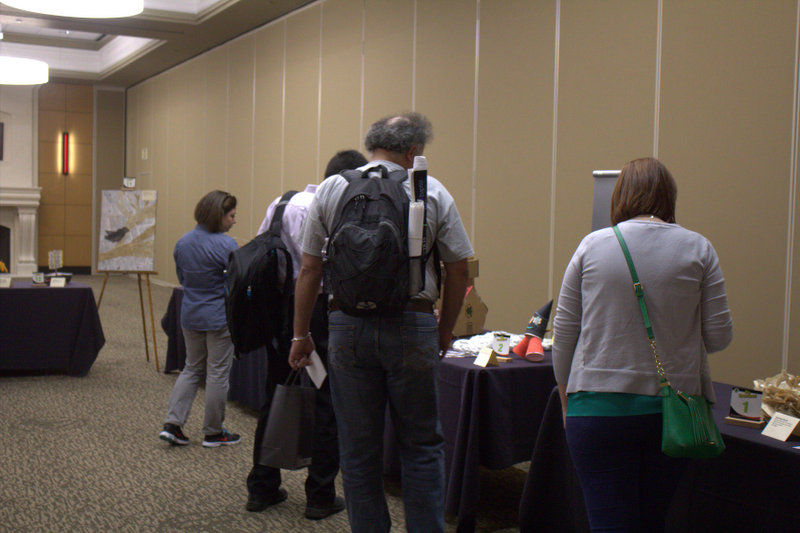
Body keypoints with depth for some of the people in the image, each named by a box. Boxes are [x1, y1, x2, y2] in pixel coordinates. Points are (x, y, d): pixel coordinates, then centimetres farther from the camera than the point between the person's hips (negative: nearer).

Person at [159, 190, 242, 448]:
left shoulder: (182, 243, 5)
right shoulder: (225, 245, -18)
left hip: (190, 317, 7)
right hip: (219, 318, -6)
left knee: (191, 369, 18)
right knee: (218, 373, 5)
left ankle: (172, 423, 11)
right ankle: (213, 432, 15)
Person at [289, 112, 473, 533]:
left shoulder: (330, 190, 5)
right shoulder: (433, 193, 2)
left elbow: (309, 269, 4)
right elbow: (458, 269, 3)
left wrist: (301, 333, 11)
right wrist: (445, 330, 15)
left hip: (348, 326, 1)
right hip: (412, 326, -1)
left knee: (358, 449, 10)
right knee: (422, 446, 10)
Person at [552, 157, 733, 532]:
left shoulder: (592, 245, 0)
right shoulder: (698, 249, 0)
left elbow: (563, 333, 2)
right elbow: (719, 336, 0)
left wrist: (567, 399, 14)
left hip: (599, 406, -1)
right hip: (673, 411, 2)